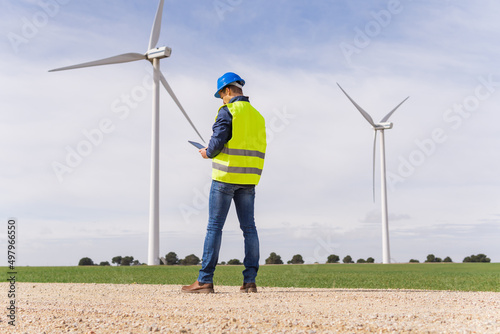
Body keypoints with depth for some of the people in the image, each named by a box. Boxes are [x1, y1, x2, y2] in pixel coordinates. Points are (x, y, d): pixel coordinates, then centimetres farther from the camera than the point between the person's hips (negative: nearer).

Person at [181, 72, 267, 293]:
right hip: (249, 179, 6)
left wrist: (208, 153, 6)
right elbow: (259, 150, 14)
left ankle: (205, 280, -1)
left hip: (226, 176, -6)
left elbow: (217, 142, -16)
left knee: (214, 227, -2)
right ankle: (250, 281, 6)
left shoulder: (227, 111, -7)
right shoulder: (257, 116, 14)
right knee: (249, 228, 6)